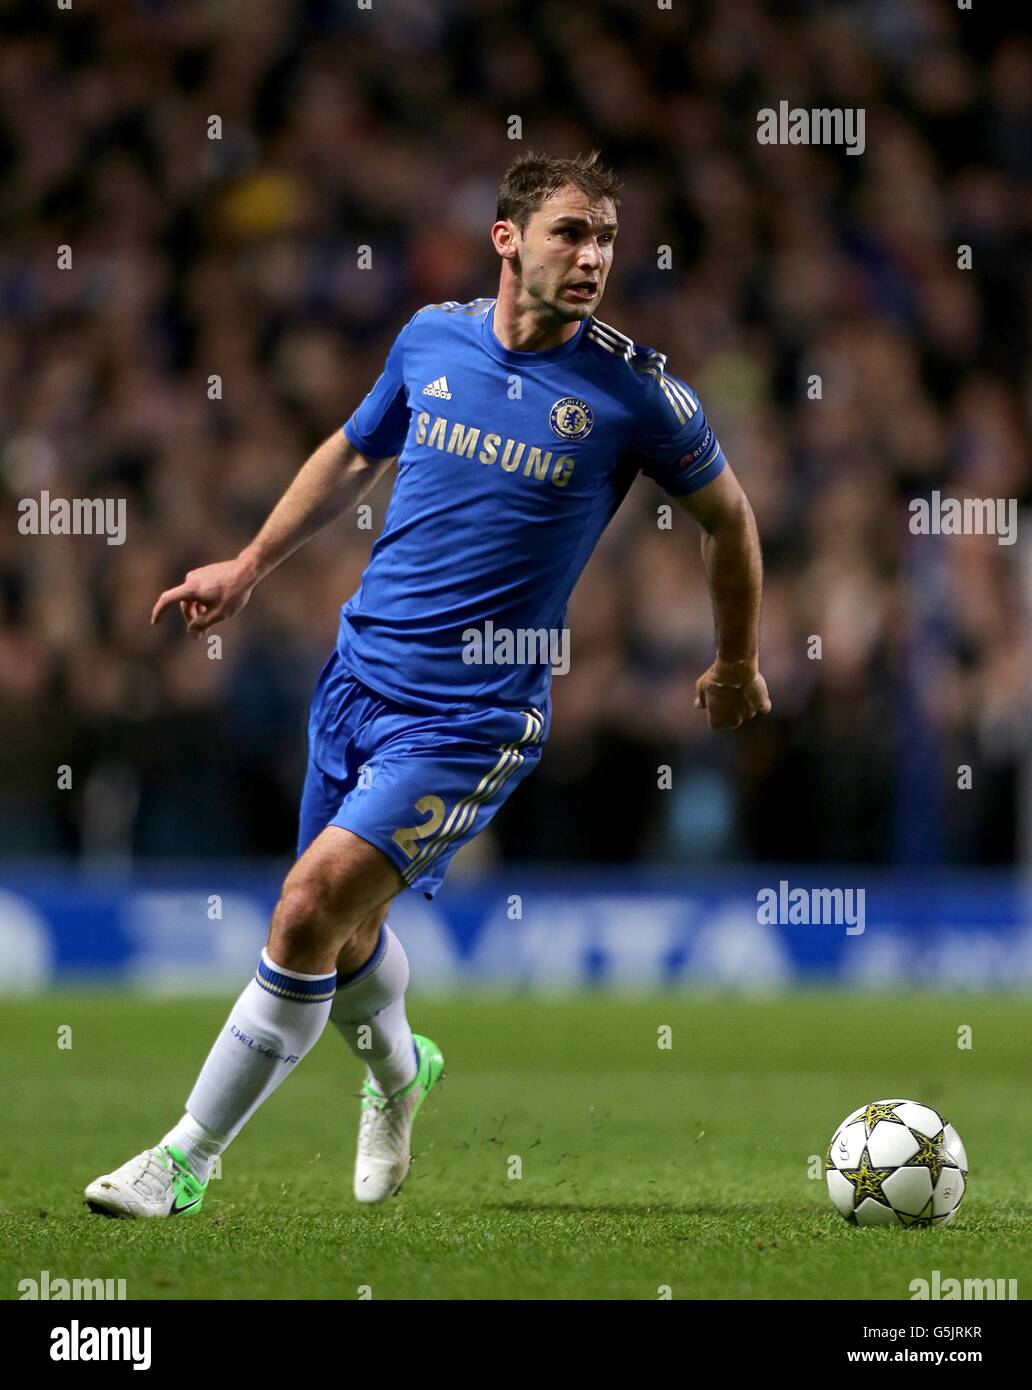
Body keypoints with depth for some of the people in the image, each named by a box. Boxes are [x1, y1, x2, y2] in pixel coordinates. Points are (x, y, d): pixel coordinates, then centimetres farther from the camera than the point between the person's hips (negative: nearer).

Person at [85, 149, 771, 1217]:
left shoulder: (634, 391, -9)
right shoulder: (433, 338, 2)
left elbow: (725, 516, 9)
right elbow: (356, 453, 22)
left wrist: (737, 667, 19)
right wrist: (249, 567, 23)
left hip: (474, 717, -5)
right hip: (360, 673, 5)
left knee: (314, 903, -18)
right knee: (341, 927, 15)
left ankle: (187, 1160, -7)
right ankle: (396, 1071, 49)